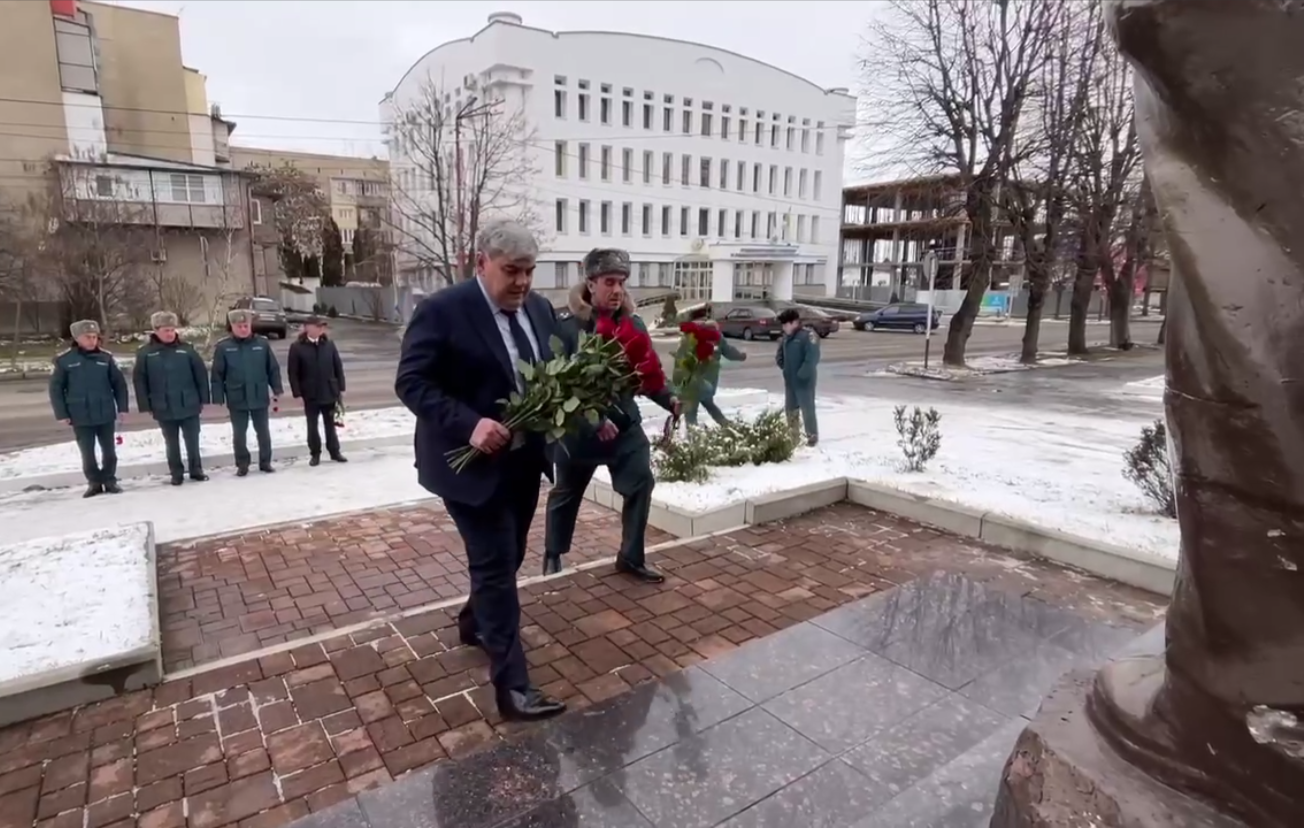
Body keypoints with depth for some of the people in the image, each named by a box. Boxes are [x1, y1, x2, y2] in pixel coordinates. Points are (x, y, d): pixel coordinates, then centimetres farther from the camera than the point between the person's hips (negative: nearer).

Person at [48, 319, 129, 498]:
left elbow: (119, 383, 5)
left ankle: (110, 480, 23)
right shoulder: (64, 360, -4)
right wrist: (62, 414, -5)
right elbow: (55, 388, 0)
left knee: (109, 450, 9)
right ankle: (94, 482, 20)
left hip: (105, 414, 1)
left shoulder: (106, 358, 0)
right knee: (87, 452, 6)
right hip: (80, 416, -1)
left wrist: (122, 407, 0)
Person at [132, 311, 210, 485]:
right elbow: (139, 380, 0)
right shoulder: (145, 353, -2)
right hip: (164, 408, 0)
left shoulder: (186, 349, -2)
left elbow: (201, 375, 1)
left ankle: (196, 470, 22)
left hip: (189, 406, 0)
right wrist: (145, 406, -2)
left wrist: (203, 399, 0)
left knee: (192, 441, 8)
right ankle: (176, 473, 23)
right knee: (172, 443, 11)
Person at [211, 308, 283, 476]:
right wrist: (218, 398, -6)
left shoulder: (262, 344, -2)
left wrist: (277, 390, -3)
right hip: (237, 399, -1)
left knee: (263, 431, 10)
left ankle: (265, 462, 24)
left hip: (260, 398, 1)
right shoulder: (223, 347, -4)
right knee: (239, 433, 8)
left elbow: (273, 369, 2)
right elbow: (217, 375, -3)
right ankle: (242, 464, 21)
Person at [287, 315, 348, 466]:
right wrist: (297, 393, -9)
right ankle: (315, 454, 20)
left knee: (330, 424, 12)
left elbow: (338, 367, 5)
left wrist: (341, 388, 2)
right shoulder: (297, 347, -7)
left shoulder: (329, 344, 1)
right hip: (310, 395, -2)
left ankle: (334, 452, 21)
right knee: (312, 426, 8)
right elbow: (292, 372, -6)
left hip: (329, 393, 2)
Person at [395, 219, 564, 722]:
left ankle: (474, 623, 48)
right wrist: (469, 424, -30)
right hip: (472, 462, -7)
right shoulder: (441, 311, -14)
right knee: (496, 567, -4)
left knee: (506, 559, 21)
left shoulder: (540, 310, 6)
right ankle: (512, 686, 5)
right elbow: (411, 382, -16)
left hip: (524, 461, 7)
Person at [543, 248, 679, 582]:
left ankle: (631, 557, 14)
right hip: (578, 426, -3)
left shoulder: (633, 323, -2)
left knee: (641, 483, -5)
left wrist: (669, 400, -16)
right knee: (566, 491, 15)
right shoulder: (566, 324, -16)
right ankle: (553, 555, 38)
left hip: (625, 422, 3)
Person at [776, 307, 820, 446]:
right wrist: (783, 366, 4)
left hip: (804, 381, -8)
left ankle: (812, 436, 9)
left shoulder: (808, 335, -15)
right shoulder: (786, 337, 9)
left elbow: (813, 358, -21)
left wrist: (802, 373, -21)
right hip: (789, 380, 8)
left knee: (807, 408, -2)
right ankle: (793, 433, 31)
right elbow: (780, 354, 20)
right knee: (790, 408, 16)